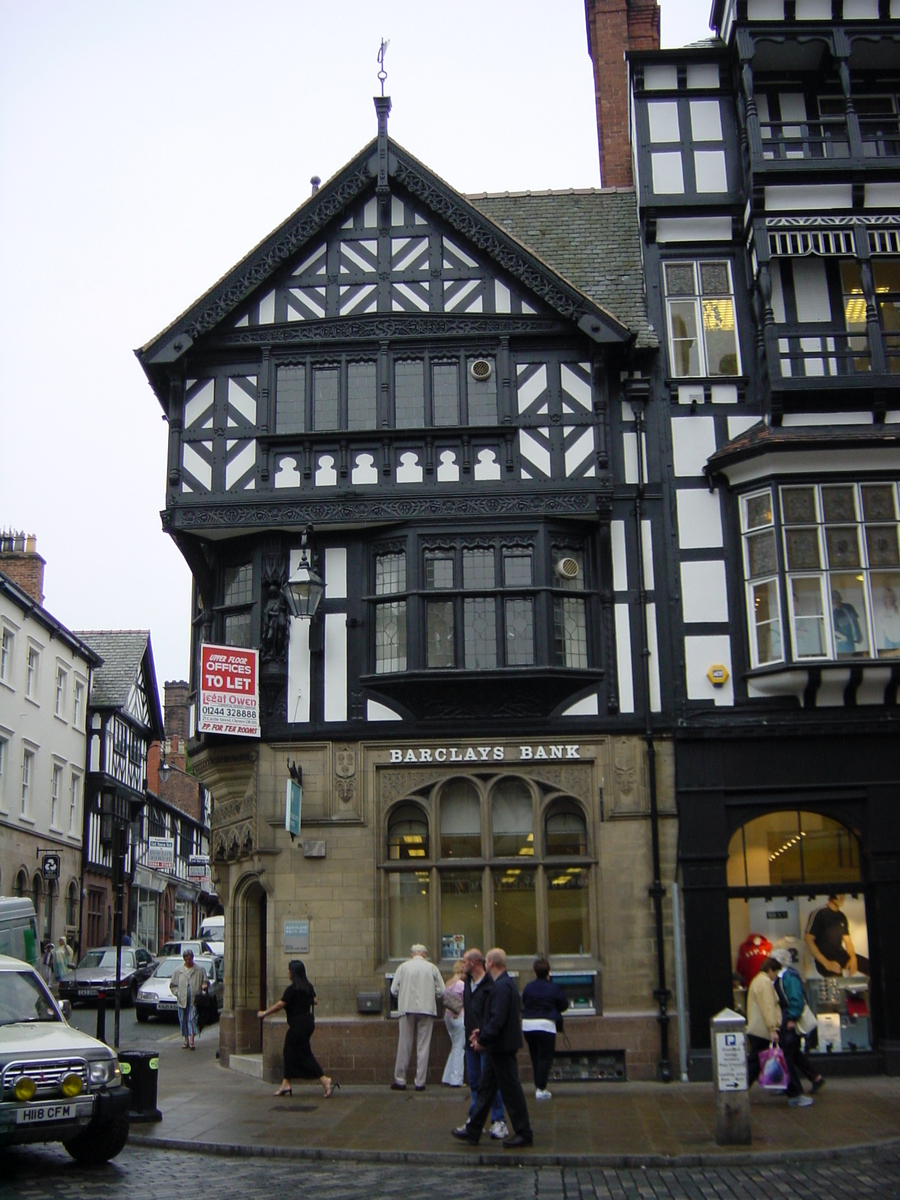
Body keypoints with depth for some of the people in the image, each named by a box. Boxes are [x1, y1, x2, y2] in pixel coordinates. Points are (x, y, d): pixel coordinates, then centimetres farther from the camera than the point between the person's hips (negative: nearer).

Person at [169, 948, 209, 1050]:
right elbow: (172, 985, 12)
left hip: (194, 1000, -2)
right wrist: (178, 993, -3)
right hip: (182, 1000, 2)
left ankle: (191, 1041, -15)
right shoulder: (178, 970, 9)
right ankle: (186, 1040, 18)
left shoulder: (200, 970, 5)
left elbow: (205, 981, 11)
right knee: (184, 1020, 7)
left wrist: (204, 985, -12)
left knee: (192, 1019, -11)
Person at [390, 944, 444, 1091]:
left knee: (404, 1046, 6)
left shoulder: (403, 967, 2)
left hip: (407, 1008, 0)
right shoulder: (432, 968, 3)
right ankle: (420, 1082, 6)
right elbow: (441, 991, 2)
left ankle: (400, 1080, 10)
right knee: (423, 1046, 5)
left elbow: (394, 989, 1)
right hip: (427, 1009, 0)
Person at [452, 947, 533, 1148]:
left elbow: (498, 1018, -26)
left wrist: (484, 1039, -20)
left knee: (511, 1090, -2)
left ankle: (524, 1134, 7)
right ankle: (473, 1131, 21)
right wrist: (482, 1031, 17)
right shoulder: (505, 984, 13)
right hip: (498, 1047, 11)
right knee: (485, 1088, 14)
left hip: (502, 1048, -11)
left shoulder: (501, 986, -21)